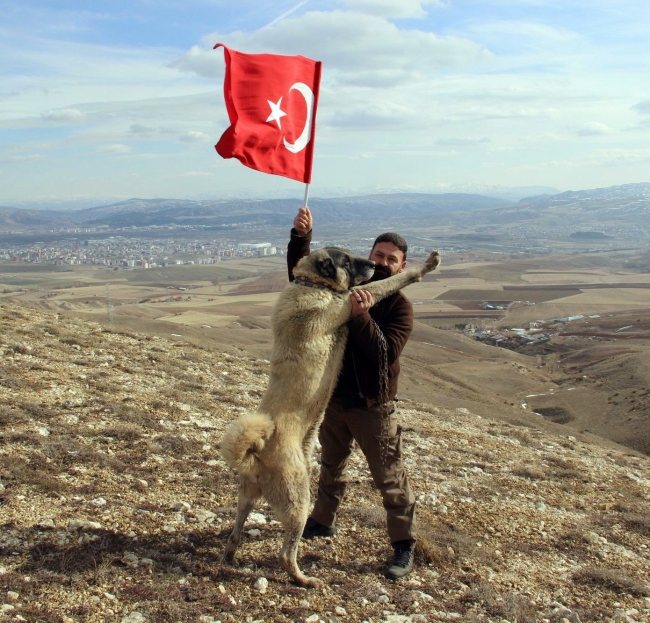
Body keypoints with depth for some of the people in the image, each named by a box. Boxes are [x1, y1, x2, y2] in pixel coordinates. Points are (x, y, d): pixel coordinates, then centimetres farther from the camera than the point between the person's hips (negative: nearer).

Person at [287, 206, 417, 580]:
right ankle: (324, 521, 45)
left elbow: (385, 353, -25)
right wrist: (301, 236, -13)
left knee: (390, 478, 2)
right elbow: (300, 273, 2)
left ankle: (405, 548, 15)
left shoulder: (400, 307, -12)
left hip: (373, 406, -5)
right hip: (334, 398, 5)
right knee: (331, 466, 24)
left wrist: (362, 317, -36)